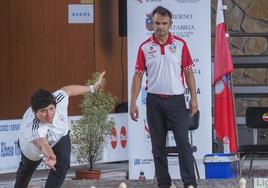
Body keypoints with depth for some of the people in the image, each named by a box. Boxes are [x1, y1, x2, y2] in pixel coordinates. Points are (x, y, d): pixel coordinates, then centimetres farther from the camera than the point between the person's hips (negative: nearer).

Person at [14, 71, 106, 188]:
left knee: (62, 165, -23)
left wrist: (92, 88, -1)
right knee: (26, 169, 25)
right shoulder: (31, 127, -52)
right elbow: (43, 144, -70)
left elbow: (68, 90, -16)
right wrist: (49, 156, -93)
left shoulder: (59, 99, -38)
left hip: (60, 136, 3)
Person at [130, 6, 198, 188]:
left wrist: (194, 98, -1)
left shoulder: (180, 44, 1)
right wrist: (133, 103, 0)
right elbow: (138, 76, 5)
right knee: (158, 146, 5)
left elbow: (188, 72, 4)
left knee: (183, 142, -6)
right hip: (154, 101, 1)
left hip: (176, 99, -1)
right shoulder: (145, 47, 3)